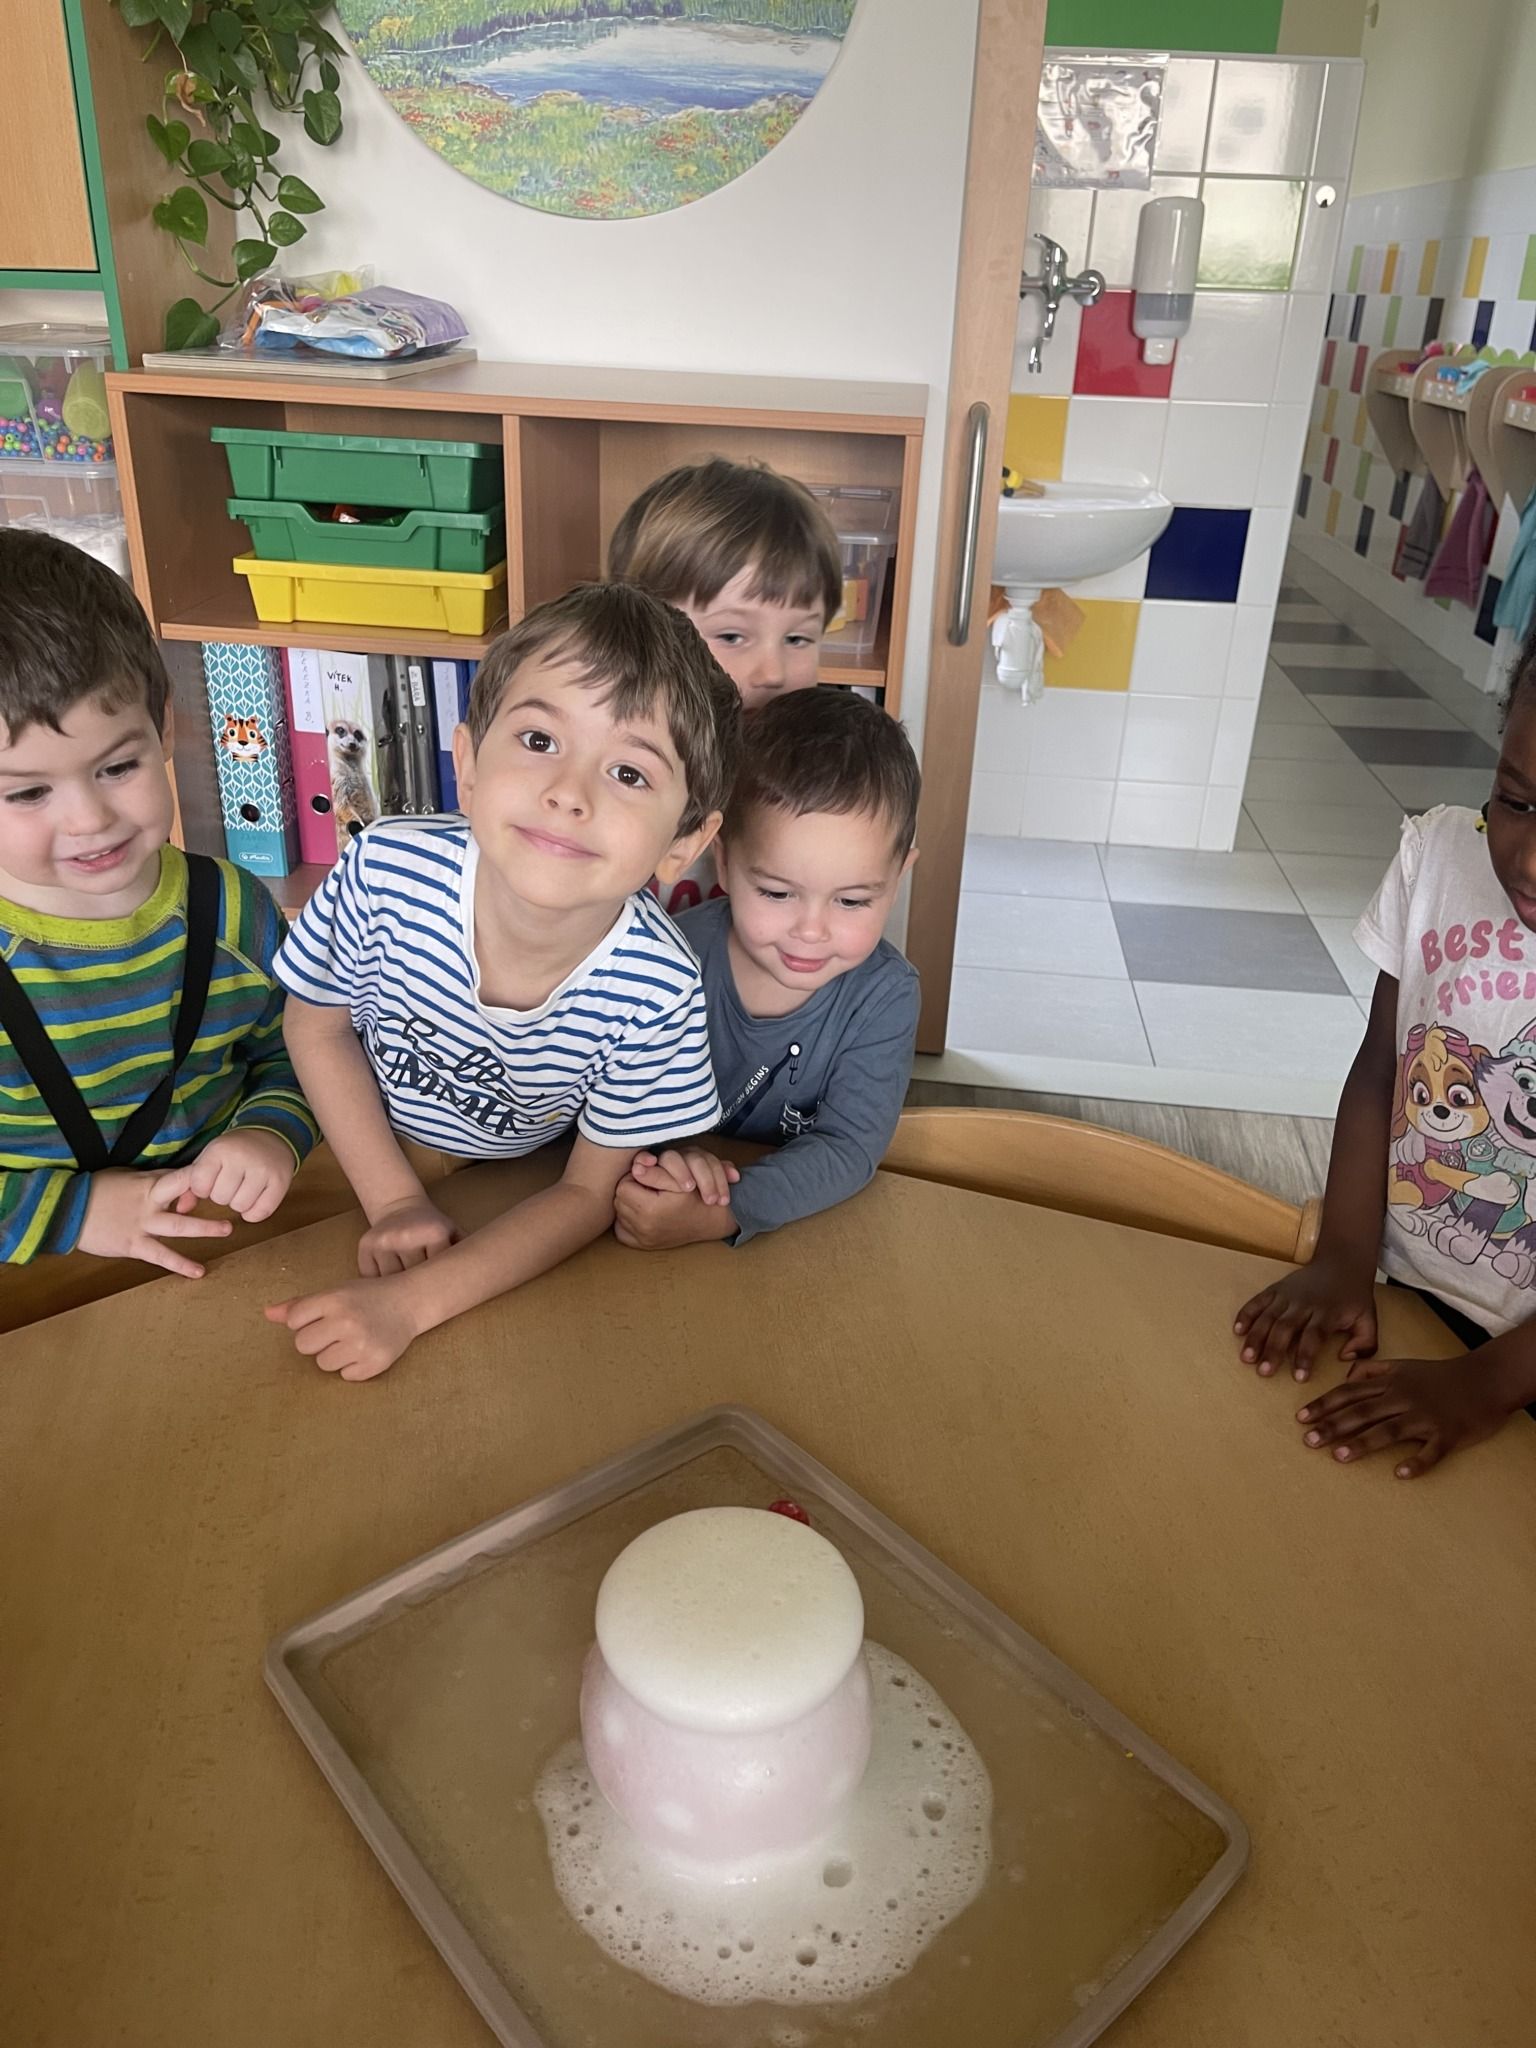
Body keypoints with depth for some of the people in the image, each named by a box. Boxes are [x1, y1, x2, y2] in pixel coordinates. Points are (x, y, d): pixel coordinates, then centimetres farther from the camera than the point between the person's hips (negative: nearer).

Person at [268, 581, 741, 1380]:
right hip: (364, 1154, -1)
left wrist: (412, 1303, -26)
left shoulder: (657, 991, -30)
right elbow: (316, 1022, -8)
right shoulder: (386, 870, -29)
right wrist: (396, 1203, -13)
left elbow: (591, 1190, -16)